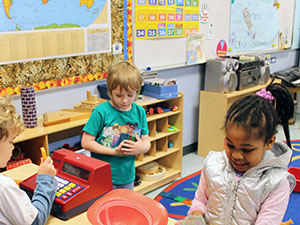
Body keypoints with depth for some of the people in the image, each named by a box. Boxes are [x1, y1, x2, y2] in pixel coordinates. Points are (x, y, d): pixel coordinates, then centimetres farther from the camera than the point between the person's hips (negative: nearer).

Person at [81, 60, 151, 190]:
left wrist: (142, 148, -17)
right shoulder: (101, 112, -14)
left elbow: (146, 141, 7)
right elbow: (86, 142, -13)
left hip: (127, 177, 5)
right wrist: (114, 151, -19)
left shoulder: (139, 112, 1)